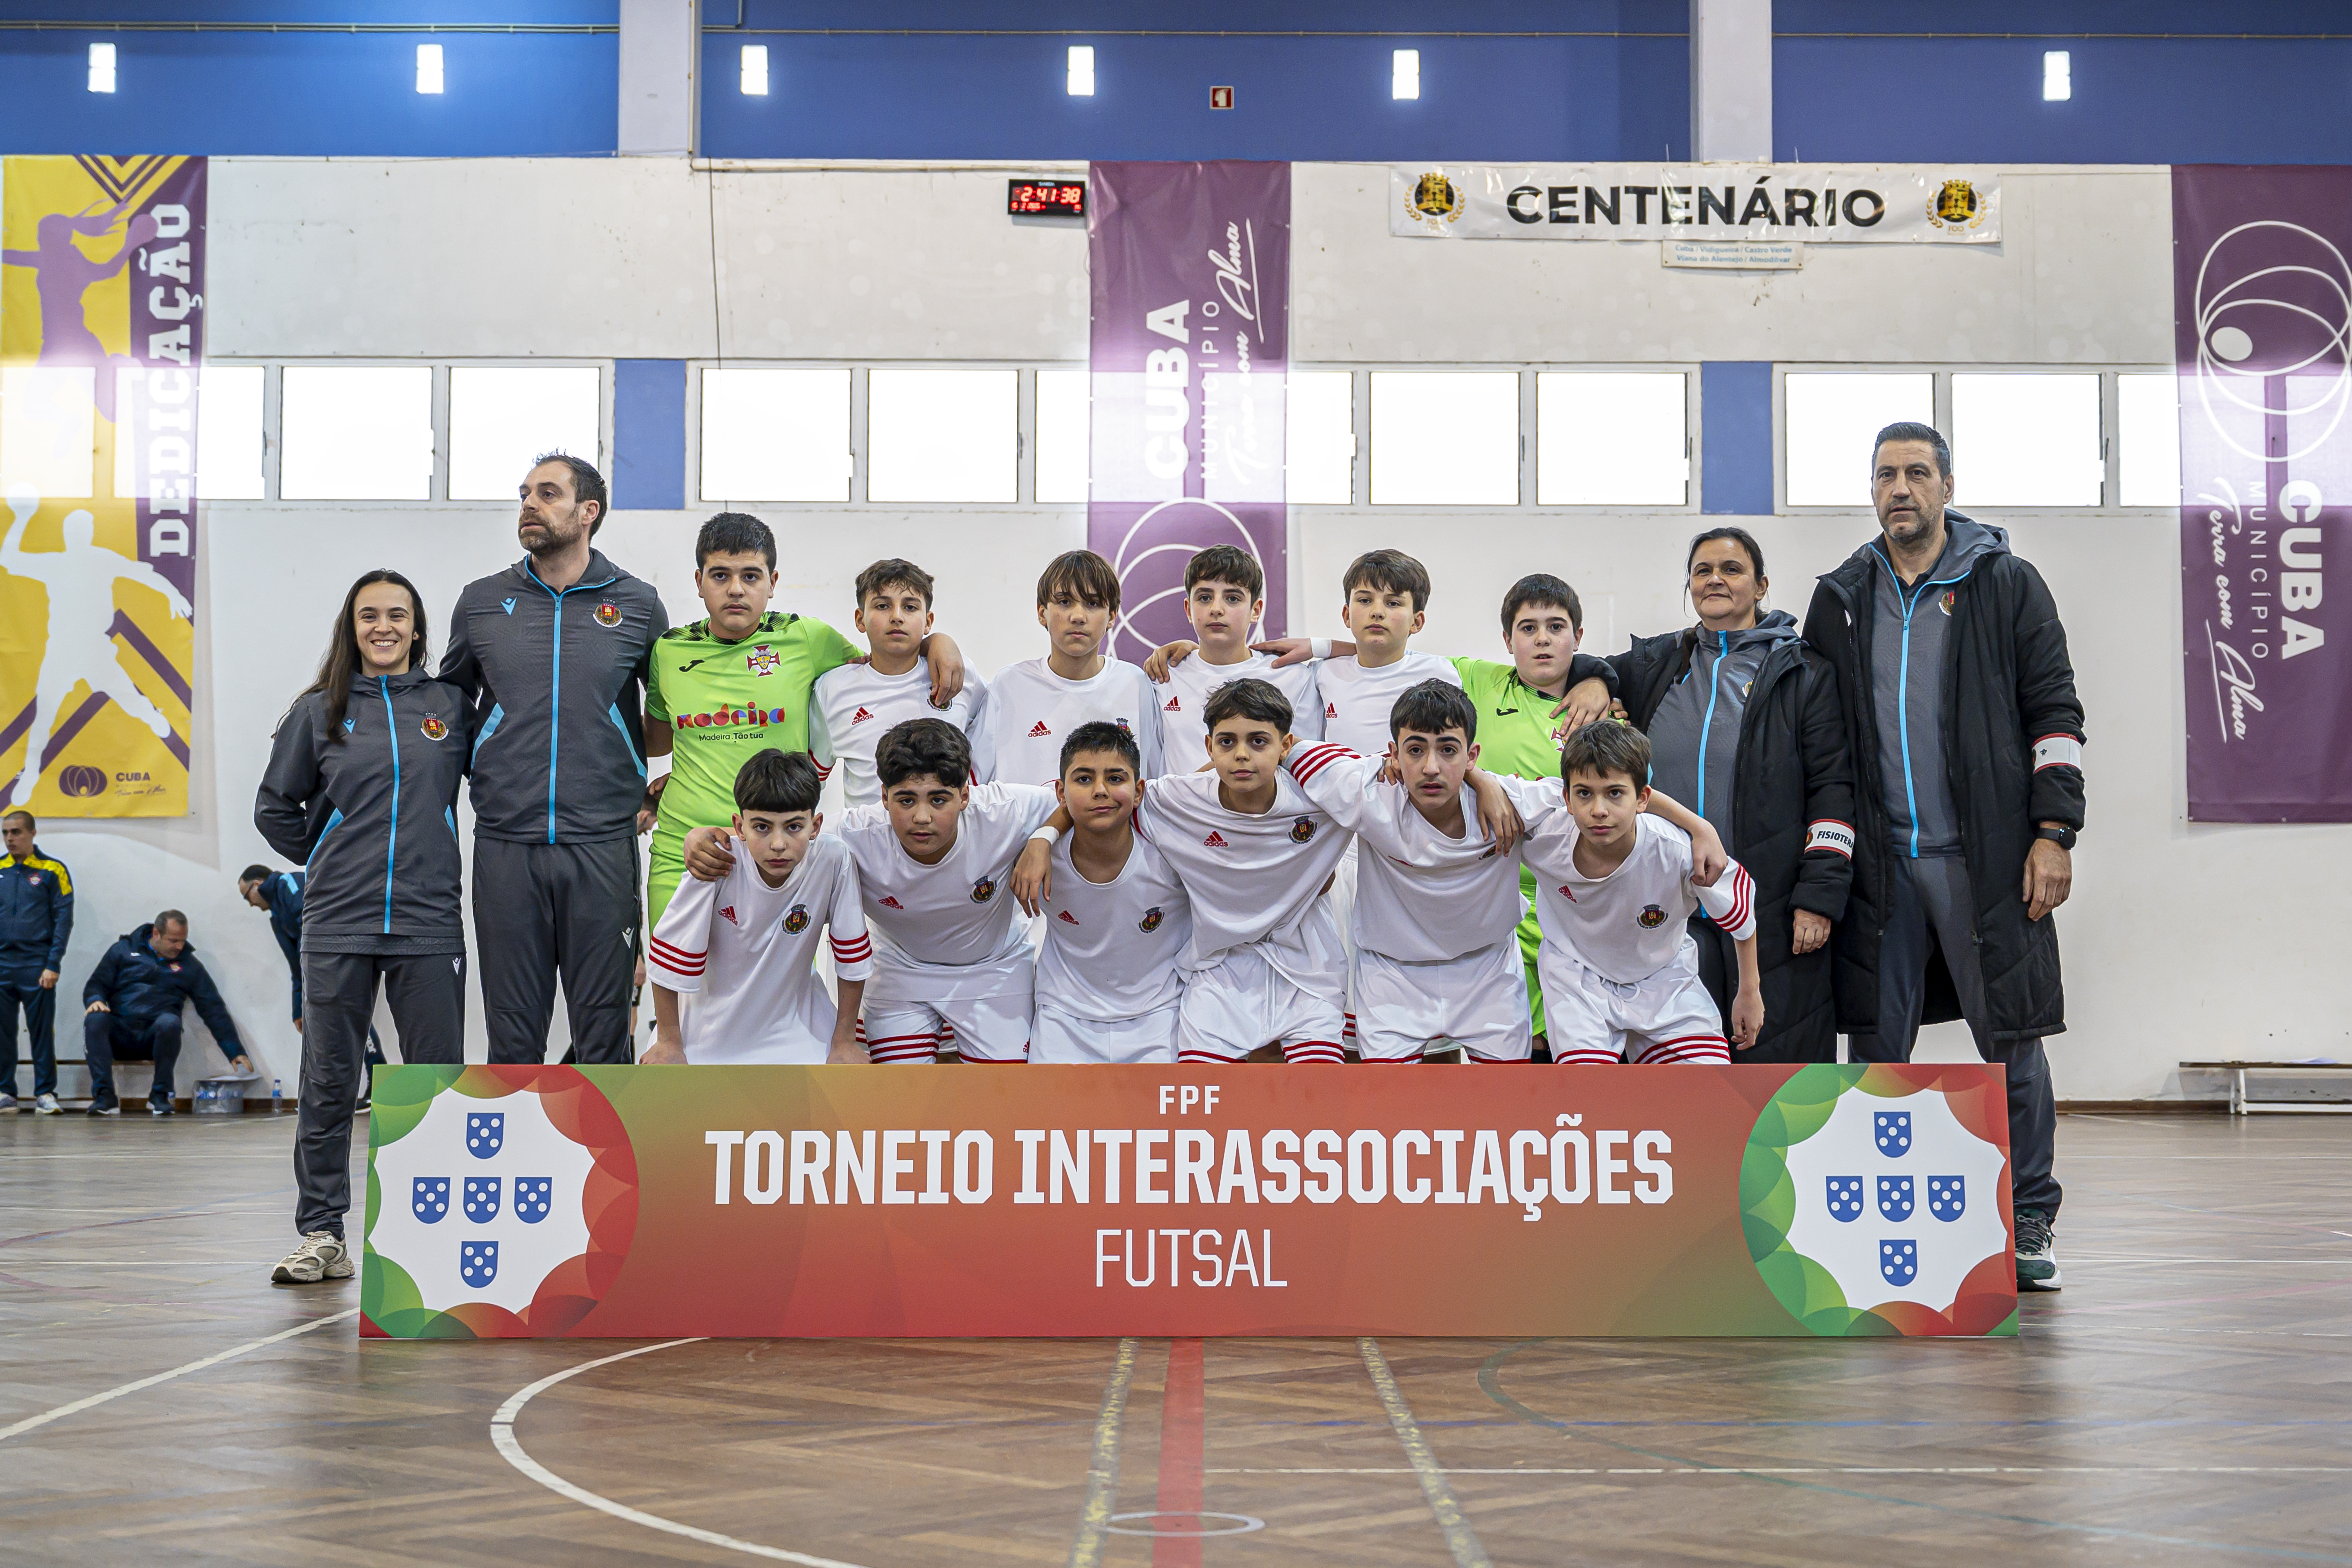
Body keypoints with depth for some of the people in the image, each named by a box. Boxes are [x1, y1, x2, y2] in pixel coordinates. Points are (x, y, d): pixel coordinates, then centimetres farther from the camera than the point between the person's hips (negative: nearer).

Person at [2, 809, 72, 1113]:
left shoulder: (52, 871, 1)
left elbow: (64, 920, -1)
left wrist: (53, 965, -9)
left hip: (36, 965, -3)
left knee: (42, 1031, 0)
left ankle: (46, 1093, 5)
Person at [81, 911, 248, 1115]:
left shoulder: (189, 965, 15)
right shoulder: (124, 950, 13)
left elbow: (214, 1010, 11)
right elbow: (96, 984, 12)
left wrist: (236, 1052, 4)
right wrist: (95, 1000, -14)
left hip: (155, 1037, 0)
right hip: (120, 1034, 0)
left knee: (170, 1022, -35)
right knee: (95, 1020, -32)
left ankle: (160, 1096, -21)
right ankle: (105, 1097, -33)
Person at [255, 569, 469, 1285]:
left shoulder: (452, 704, 6)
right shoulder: (319, 711, 7)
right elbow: (275, 807, 15)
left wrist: (433, 861, 7)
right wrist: (330, 861, 10)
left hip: (430, 923, 0)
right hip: (338, 924, 0)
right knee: (329, 1083, 3)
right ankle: (321, 1235, 10)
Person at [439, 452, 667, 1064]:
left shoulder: (637, 605, 5)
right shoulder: (482, 602, 8)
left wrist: (648, 786, 10)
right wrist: (475, 771, 12)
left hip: (603, 846, -1)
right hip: (505, 846, 1)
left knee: (604, 1026, 2)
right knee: (512, 1031, 6)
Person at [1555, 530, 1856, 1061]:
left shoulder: (1804, 673, 2)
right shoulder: (1654, 664, 12)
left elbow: (1833, 787, -2)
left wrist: (1819, 897, -10)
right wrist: (1593, 679, 4)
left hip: (1772, 912, -3)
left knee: (1777, 1058, 1)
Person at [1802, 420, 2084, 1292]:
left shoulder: (2008, 586, 4)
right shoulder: (1840, 601, 12)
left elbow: (2054, 714, 1)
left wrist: (2054, 832, -8)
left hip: (1987, 860, -3)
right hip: (1878, 862, 3)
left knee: (2011, 1041, -1)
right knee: (1875, 1048, 4)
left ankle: (2027, 1226, 9)